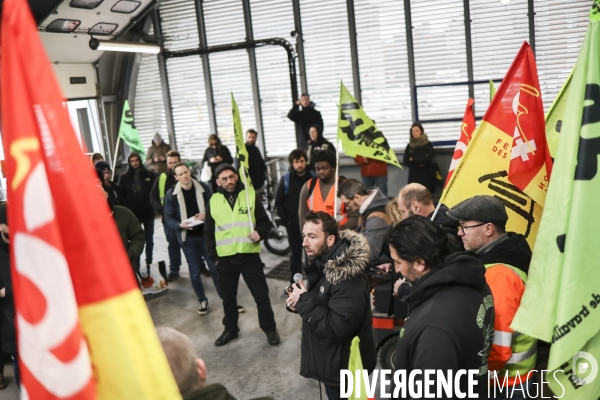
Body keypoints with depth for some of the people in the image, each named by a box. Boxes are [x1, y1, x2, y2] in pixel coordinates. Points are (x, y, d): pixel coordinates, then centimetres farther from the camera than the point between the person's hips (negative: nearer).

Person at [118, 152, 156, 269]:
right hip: (132, 214, -2)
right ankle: (136, 264, 10)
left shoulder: (149, 175, 1)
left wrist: (154, 204, -3)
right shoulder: (124, 177, -1)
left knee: (149, 239, 11)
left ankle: (149, 262, 27)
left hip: (148, 212, 2)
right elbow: (121, 196, -1)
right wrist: (127, 208, -10)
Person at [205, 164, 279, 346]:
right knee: (228, 297, 15)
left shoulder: (251, 195, -1)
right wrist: (213, 257, 4)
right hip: (225, 259, 2)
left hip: (250, 255, -2)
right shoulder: (213, 201, 4)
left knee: (261, 295, 5)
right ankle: (230, 329, 33)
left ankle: (270, 328, 23)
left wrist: (260, 233, -17)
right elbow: (208, 232, 9)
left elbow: (265, 221, 4)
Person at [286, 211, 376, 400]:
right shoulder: (320, 263, 1)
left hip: (344, 368, -9)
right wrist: (296, 302, -7)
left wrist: (304, 302, -26)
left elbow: (339, 327, -33)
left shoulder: (348, 276, -28)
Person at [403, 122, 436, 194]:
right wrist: (420, 164, -10)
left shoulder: (428, 144, 1)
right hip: (413, 176, 2)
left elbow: (428, 158, -11)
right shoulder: (409, 146, 8)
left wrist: (413, 159, -3)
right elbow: (406, 162, 1)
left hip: (425, 175, -2)